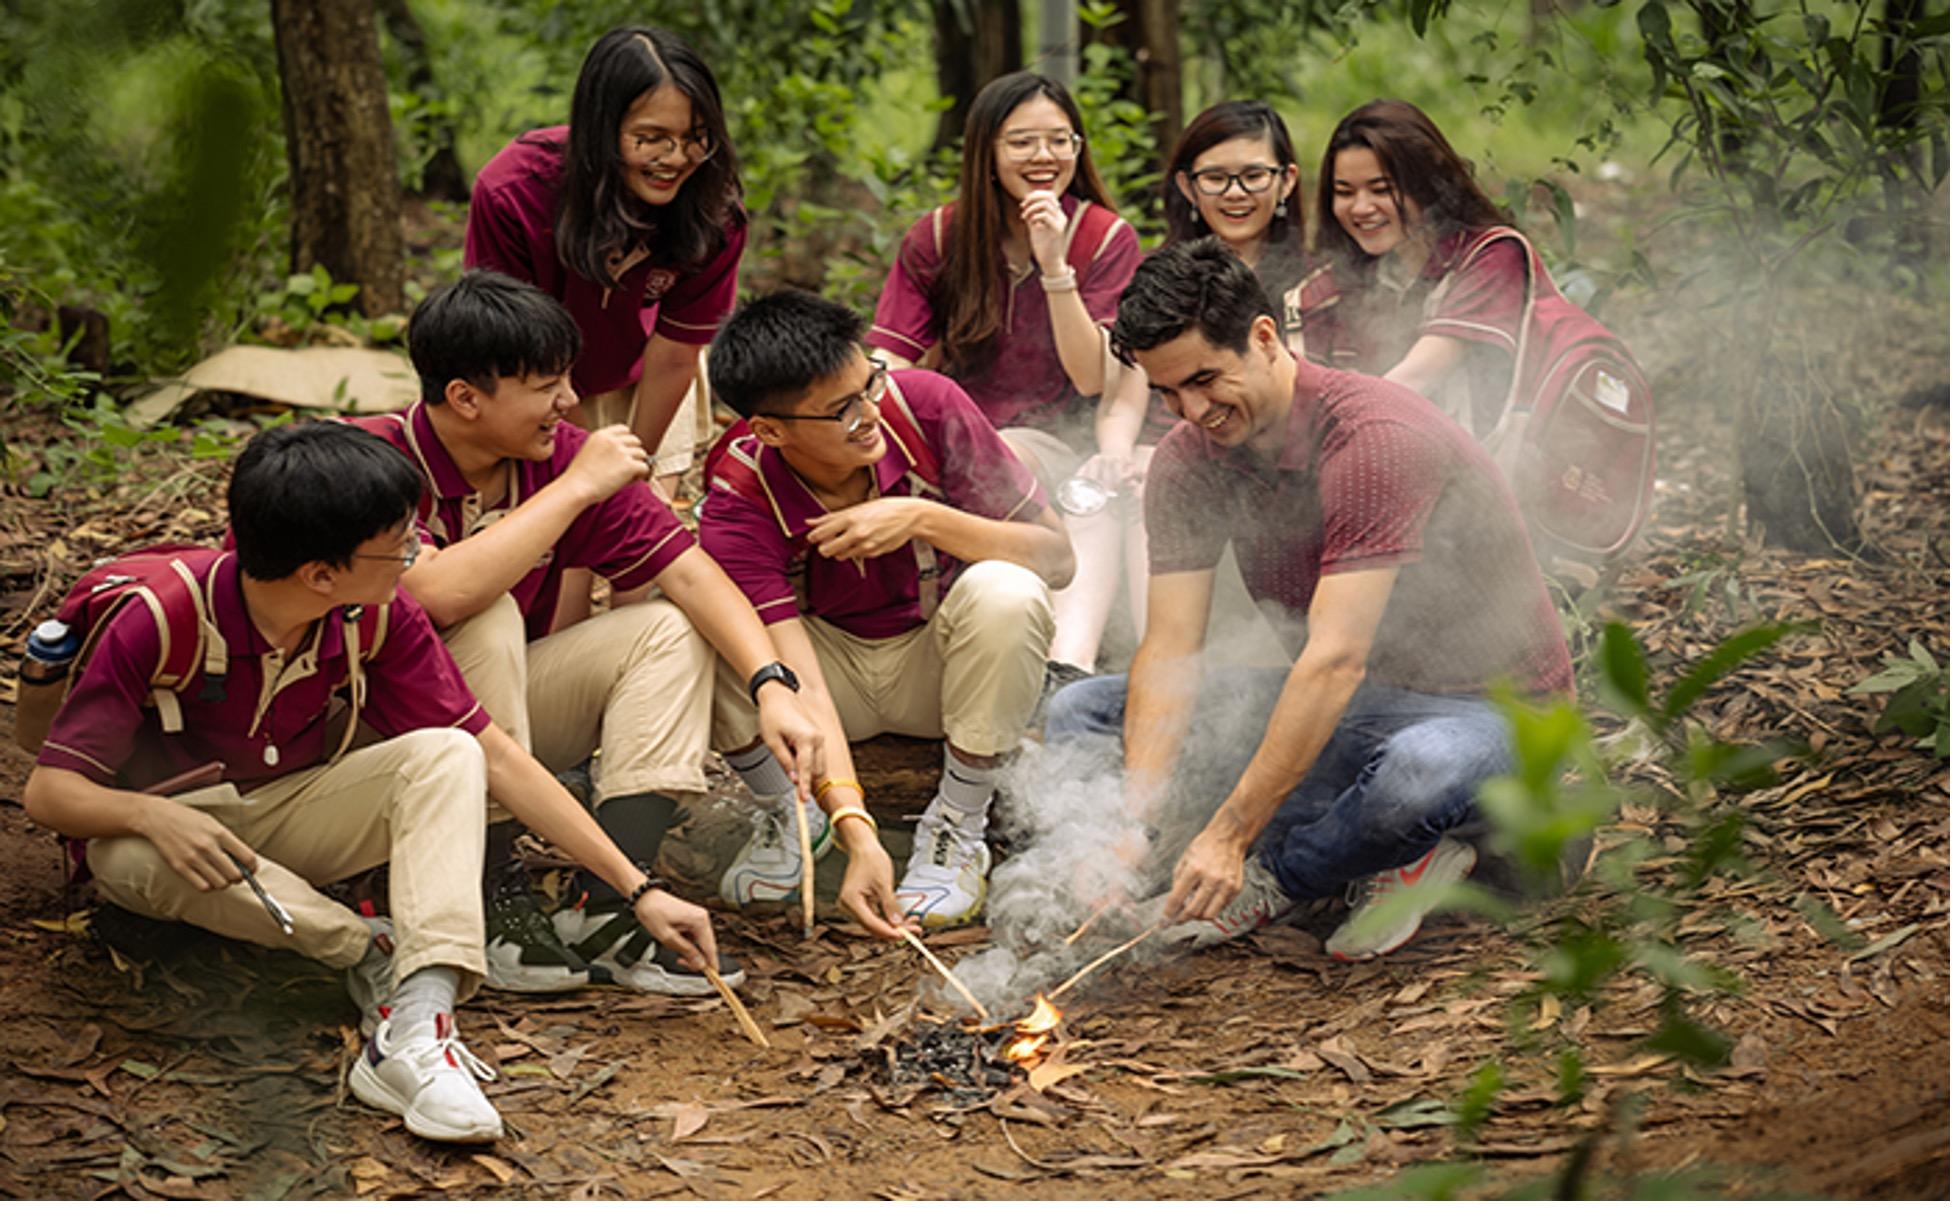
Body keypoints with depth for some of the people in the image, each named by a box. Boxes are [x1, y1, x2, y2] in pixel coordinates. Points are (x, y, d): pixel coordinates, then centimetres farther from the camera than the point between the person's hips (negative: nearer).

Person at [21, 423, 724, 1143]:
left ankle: (416, 1029, -40)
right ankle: (377, 956, -25)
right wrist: (151, 814, -44)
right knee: (131, 859, -39)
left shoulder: (378, 616, -15)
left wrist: (639, 891, -14)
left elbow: (497, 759, -11)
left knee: (446, 755, -24)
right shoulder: (163, 620, -26)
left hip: (292, 821, 3)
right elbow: (49, 792, -21)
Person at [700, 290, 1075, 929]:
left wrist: (922, 519, -33)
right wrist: (858, 833, -45)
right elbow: (800, 683, -32)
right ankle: (792, 817, -2)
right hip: (837, 664, 0)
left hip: (944, 660, 1)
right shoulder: (738, 508, -25)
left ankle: (957, 828, -13)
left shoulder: (925, 405, -22)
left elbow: (1057, 555, -18)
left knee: (1001, 591, -34)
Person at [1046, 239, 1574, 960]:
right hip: (1337, 708, 7)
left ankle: (1276, 880, -9)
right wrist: (1135, 820, -26)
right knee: (1081, 713, -4)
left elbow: (1336, 658, -32)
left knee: (1423, 770, -44)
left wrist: (1229, 836, -36)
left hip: (1490, 709, -7)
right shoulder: (1188, 461, -4)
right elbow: (1168, 651, -10)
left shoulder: (1373, 436, -27)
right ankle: (1381, 856, -11)